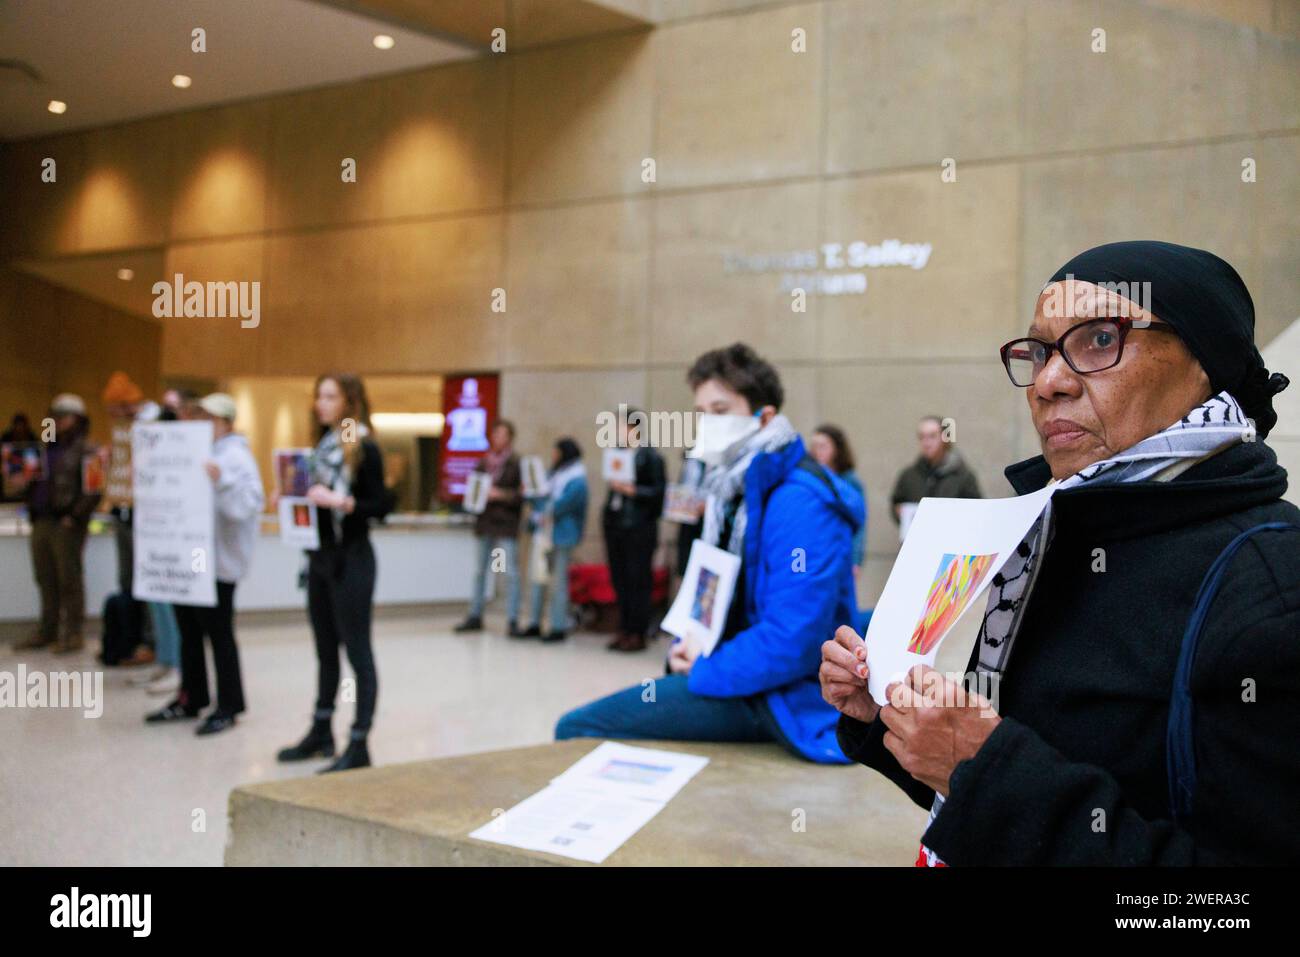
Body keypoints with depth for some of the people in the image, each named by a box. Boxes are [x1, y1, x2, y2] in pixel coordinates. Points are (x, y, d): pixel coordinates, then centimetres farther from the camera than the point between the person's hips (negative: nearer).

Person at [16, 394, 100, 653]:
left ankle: (74, 633, 4)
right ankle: (47, 630, 18)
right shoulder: (47, 450, 18)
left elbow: (94, 489, -13)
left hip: (67, 524, -7)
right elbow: (35, 484, 23)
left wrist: (76, 516, -17)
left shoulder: (85, 451, -5)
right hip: (41, 522, 7)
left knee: (69, 579, -3)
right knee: (46, 580, 10)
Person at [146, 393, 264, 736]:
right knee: (189, 631, 14)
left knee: (219, 633, -2)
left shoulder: (236, 457, -9)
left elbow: (248, 504, -23)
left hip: (217, 562, -9)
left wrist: (221, 479, -36)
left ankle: (228, 707, 7)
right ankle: (190, 699, 25)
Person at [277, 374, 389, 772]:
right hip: (320, 556, 8)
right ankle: (321, 732, 27)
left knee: (357, 651, -4)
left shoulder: (364, 449, -10)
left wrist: (339, 501, -26)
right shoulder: (323, 445, 12)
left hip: (350, 559, -8)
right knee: (325, 650, 16)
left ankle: (358, 746, -1)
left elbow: (379, 506, -14)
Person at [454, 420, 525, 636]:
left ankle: (512, 621, -4)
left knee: (510, 573, -6)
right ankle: (475, 616, 21)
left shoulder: (516, 464, -4)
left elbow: (522, 495, -8)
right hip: (484, 523, 5)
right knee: (480, 571, 12)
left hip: (506, 525, -5)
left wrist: (500, 495, -17)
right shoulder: (482, 463, 10)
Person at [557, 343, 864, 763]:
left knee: (578, 729, -15)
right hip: (746, 675, 10)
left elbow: (790, 644, -26)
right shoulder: (735, 490, 13)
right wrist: (688, 648, 2)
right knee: (579, 725, 18)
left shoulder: (799, 502, -19)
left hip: (784, 695, -10)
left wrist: (699, 671, -15)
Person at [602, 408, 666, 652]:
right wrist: (607, 514, 14)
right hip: (615, 524, 7)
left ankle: (638, 634, 3)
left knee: (638, 579, -3)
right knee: (619, 579, 10)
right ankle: (624, 630, 18)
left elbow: (659, 490, -10)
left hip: (639, 528, -7)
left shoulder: (651, 456, -7)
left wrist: (633, 490, -18)